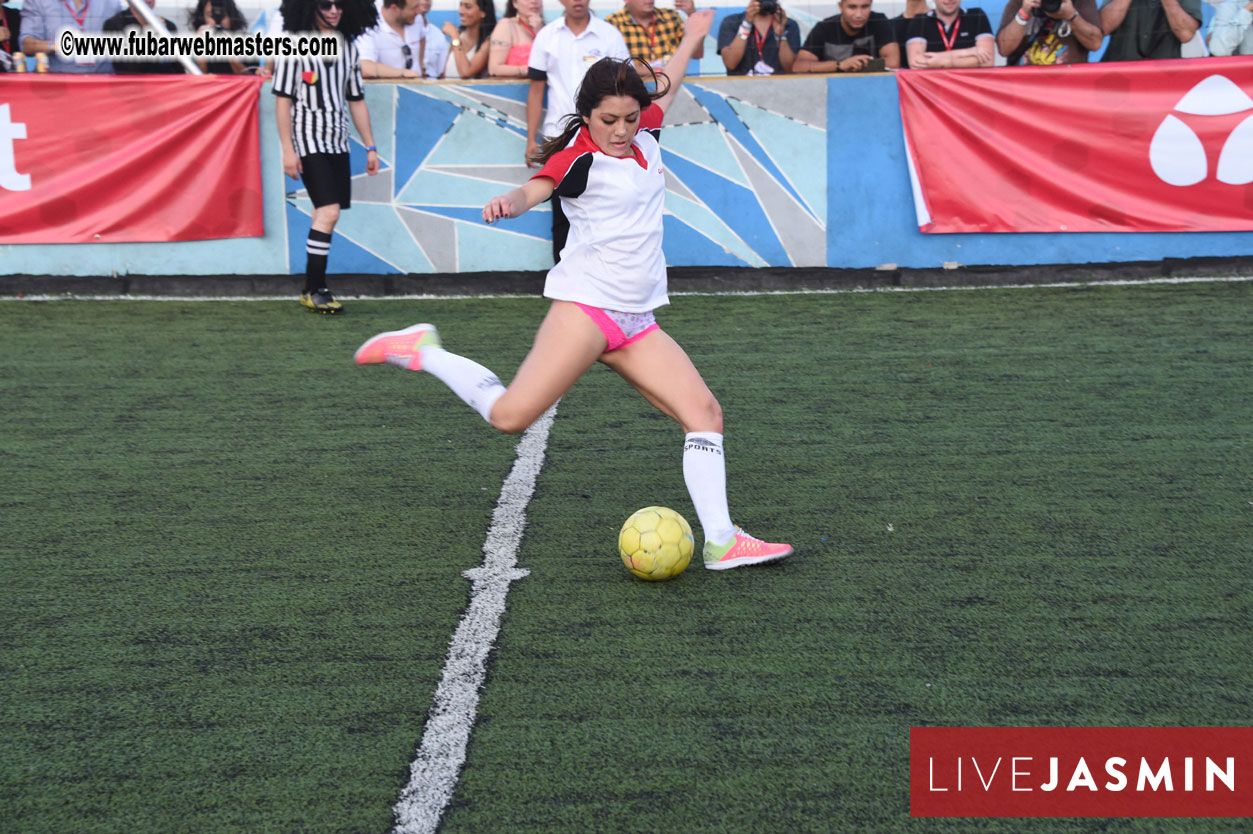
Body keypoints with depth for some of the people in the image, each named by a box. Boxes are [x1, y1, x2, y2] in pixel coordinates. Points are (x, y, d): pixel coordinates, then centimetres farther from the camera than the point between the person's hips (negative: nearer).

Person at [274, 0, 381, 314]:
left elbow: (356, 101, 16)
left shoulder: (348, 48, 12)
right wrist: (287, 149, -13)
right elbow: (283, 100, -7)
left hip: (338, 143, 6)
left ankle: (314, 288, 16)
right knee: (328, 212, -16)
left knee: (325, 216, 8)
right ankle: (314, 290, -10)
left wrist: (371, 147, 14)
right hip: (309, 142, -6)